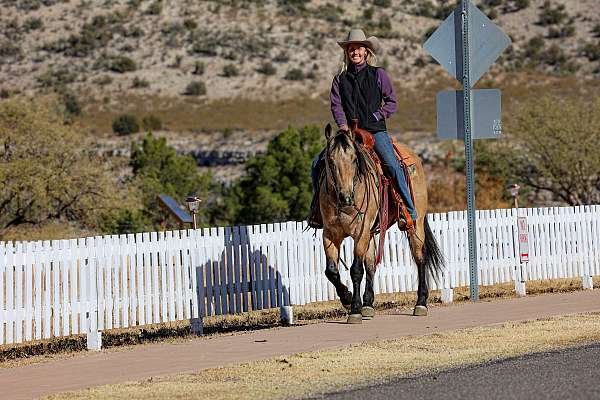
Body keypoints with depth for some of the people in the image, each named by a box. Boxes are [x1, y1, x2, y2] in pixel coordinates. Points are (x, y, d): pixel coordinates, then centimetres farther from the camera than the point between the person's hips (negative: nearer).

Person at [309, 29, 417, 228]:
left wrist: (375, 116, -9)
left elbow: (392, 103, 4)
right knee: (318, 163, -11)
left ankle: (410, 211, -14)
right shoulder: (340, 79, 11)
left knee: (393, 165, -24)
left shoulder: (378, 74, 5)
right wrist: (343, 125, -12)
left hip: (375, 130, -3)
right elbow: (336, 105, 4)